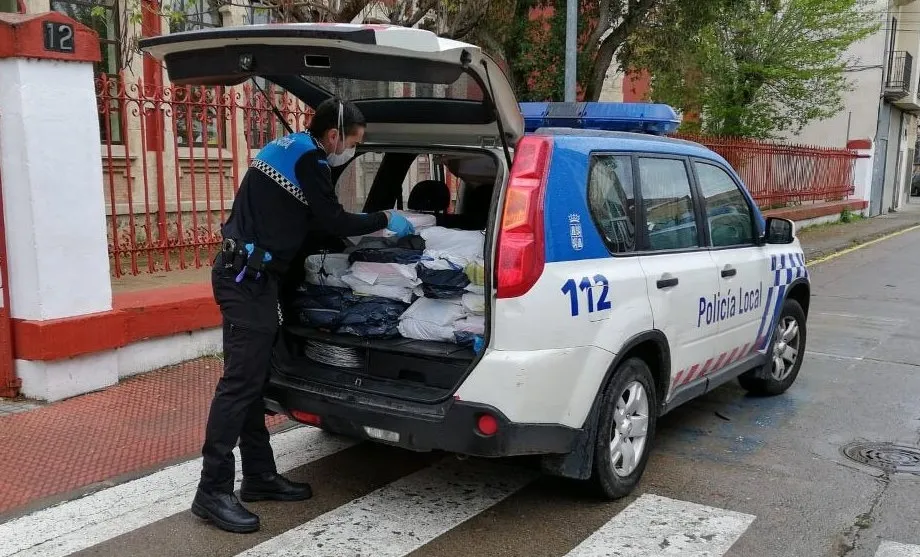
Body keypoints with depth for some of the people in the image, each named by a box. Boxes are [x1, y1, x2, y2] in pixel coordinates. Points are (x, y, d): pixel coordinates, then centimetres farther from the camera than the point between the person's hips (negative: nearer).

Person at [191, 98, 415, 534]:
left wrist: (370, 228, 23)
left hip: (248, 272, 11)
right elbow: (333, 221, -10)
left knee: (253, 378, 11)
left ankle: (260, 476, 18)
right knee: (241, 379, -10)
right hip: (246, 275, -11)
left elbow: (310, 221, 24)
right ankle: (213, 492, -5)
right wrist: (385, 220, 4)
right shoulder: (307, 158, -11)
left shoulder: (292, 148, 19)